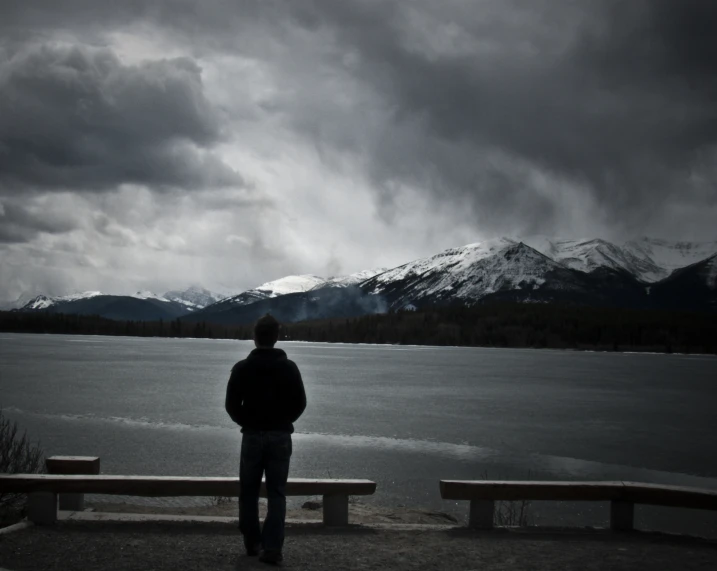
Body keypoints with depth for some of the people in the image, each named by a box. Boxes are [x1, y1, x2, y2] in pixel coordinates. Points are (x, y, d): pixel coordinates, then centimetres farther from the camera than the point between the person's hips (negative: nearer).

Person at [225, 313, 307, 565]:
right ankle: (272, 547, -7)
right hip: (280, 437, 1)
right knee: (277, 494, 2)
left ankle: (253, 543, 19)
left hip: (252, 436, 0)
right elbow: (300, 403, 0)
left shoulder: (242, 368, -5)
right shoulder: (289, 367, -3)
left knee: (249, 492, 14)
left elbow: (231, 404, -4)